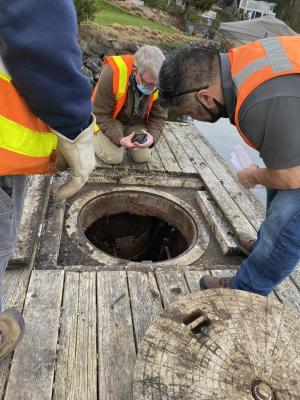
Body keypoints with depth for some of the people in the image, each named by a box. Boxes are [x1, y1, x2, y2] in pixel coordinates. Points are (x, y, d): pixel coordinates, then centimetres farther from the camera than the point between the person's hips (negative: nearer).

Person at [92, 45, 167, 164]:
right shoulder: (112, 72, -34)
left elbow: (159, 116, -11)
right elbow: (101, 114, -25)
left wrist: (153, 137, -31)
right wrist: (119, 139, -35)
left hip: (138, 122, 4)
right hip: (110, 119, -3)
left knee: (144, 157, -7)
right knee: (113, 157, -18)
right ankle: (95, 137, 14)